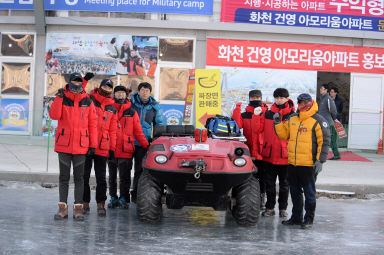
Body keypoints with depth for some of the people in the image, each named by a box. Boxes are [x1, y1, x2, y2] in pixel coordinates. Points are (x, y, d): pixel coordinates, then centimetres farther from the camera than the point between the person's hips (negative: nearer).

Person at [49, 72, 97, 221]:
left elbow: (92, 124, 6)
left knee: (79, 177, 3)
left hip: (81, 145, 0)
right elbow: (54, 115, -13)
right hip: (63, 143, 0)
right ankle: (63, 207, 11)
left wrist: (93, 144, 2)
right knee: (64, 177, 6)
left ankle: (78, 208, 7)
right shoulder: (62, 98, 3)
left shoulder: (87, 101, 5)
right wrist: (59, 98, -21)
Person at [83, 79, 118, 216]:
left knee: (101, 178, 3)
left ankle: (101, 205, 8)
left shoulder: (112, 109, 13)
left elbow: (112, 131, 15)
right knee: (84, 176, 4)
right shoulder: (89, 100, 5)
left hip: (102, 148, 2)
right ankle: (85, 203, 14)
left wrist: (112, 148, 9)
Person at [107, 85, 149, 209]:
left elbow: (138, 132, 8)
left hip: (126, 150, -1)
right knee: (112, 176, 9)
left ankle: (124, 199, 6)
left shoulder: (132, 112, 6)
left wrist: (147, 146, 0)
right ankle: (113, 198, 17)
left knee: (124, 177, -2)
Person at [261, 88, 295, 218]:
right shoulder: (268, 114, 6)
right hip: (269, 154, 2)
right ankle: (270, 207, 19)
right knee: (269, 183, 9)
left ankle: (283, 208, 19)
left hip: (285, 155, -2)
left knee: (284, 184, 8)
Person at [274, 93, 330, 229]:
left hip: (309, 164, -6)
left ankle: (309, 219, 12)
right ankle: (296, 217, 27)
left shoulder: (318, 121, -7)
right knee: (295, 192, 15)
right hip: (292, 163, 6)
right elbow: (284, 134, 21)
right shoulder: (292, 119, 12)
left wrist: (320, 160, -15)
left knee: (309, 192, 2)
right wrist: (277, 123, 5)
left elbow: (324, 141, -9)